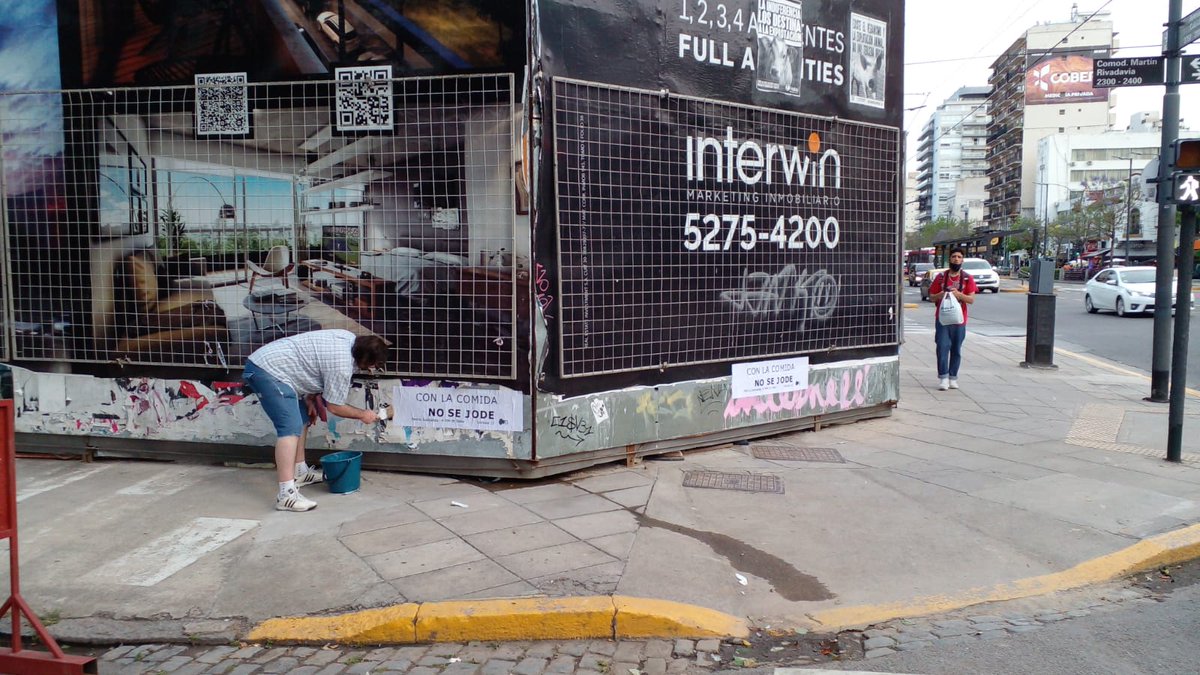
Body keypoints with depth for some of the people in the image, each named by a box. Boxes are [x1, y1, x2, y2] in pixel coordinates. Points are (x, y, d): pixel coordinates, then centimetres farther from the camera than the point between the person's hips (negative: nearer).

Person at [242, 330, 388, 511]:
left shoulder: (349, 339, 6)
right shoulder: (342, 365, -21)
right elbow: (334, 407, -9)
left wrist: (310, 398, 13)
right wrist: (362, 415, 5)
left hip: (267, 359, 11)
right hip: (267, 371, -11)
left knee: (302, 417, 18)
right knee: (291, 427, -19)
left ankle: (300, 472, 30)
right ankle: (286, 495, -25)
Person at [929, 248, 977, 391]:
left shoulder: (967, 278, 4)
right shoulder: (941, 277, 6)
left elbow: (971, 299, -2)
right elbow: (931, 297, 7)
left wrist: (959, 294, -20)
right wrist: (941, 295, -14)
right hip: (942, 318, -1)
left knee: (956, 350, 6)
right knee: (943, 347, -8)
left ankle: (953, 378, 13)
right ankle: (943, 378, -7)